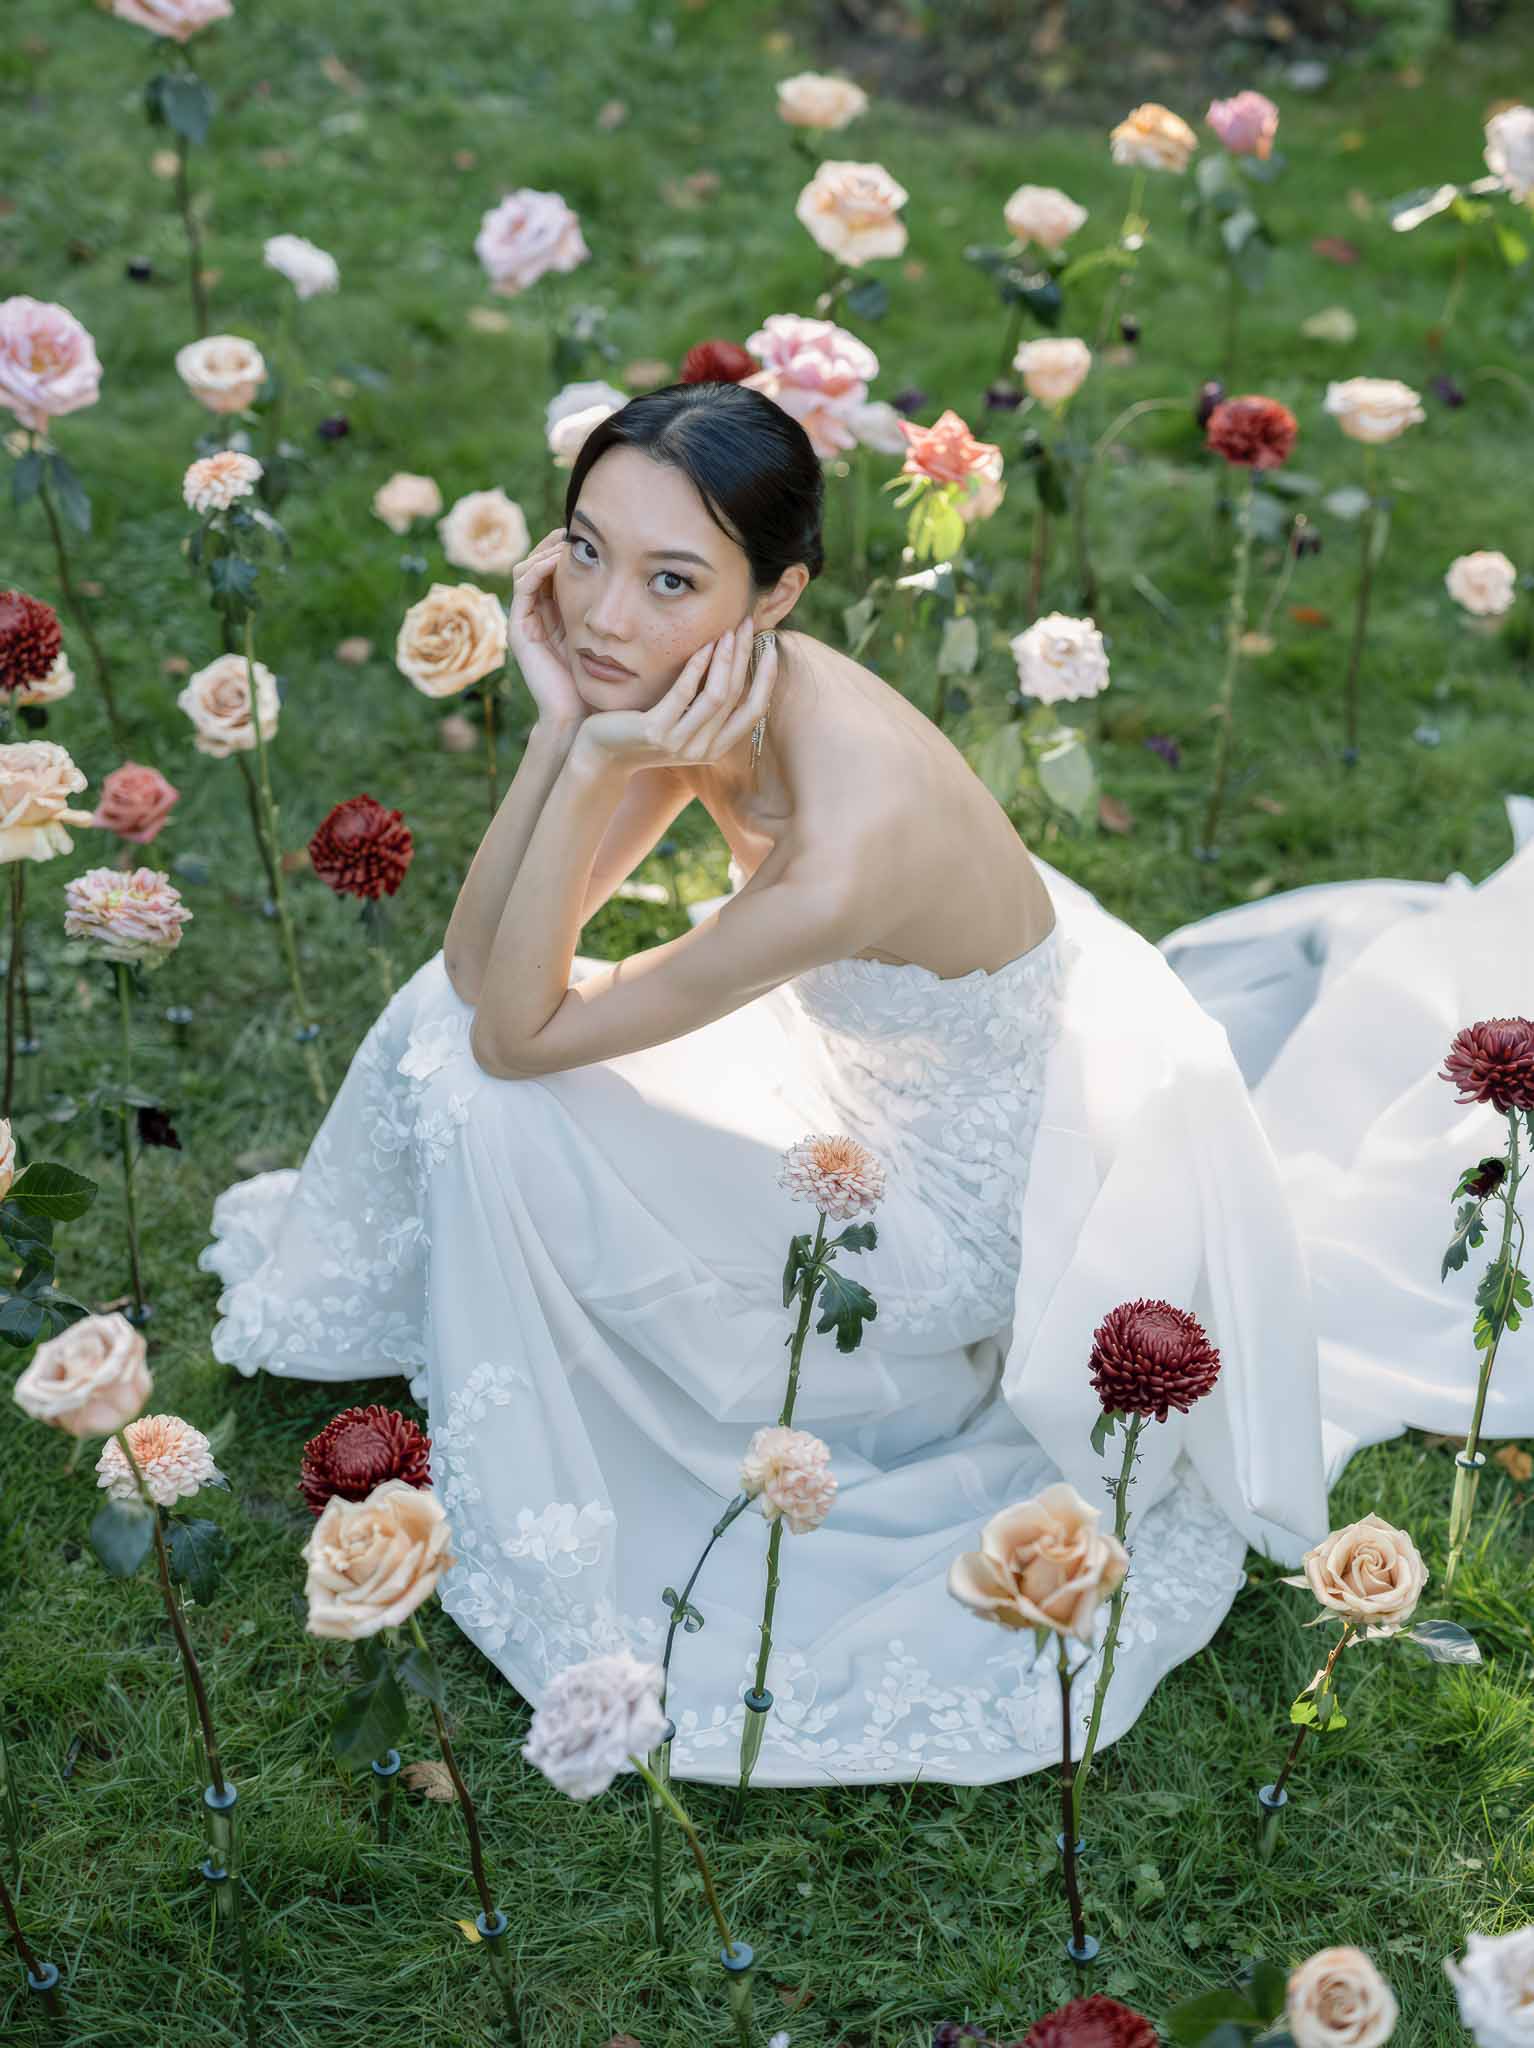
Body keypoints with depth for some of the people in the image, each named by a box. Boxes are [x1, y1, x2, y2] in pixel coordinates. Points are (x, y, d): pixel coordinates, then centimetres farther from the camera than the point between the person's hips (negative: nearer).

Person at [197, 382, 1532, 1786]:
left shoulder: (846, 852, -41)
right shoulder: (726, 688, -16)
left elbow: (517, 1034, -28)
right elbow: (483, 964, -13)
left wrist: (594, 762, -38)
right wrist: (561, 728, -27)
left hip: (985, 1201, -7)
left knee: (493, 1115, -14)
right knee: (454, 1005, 2)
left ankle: (544, 1551, 10)